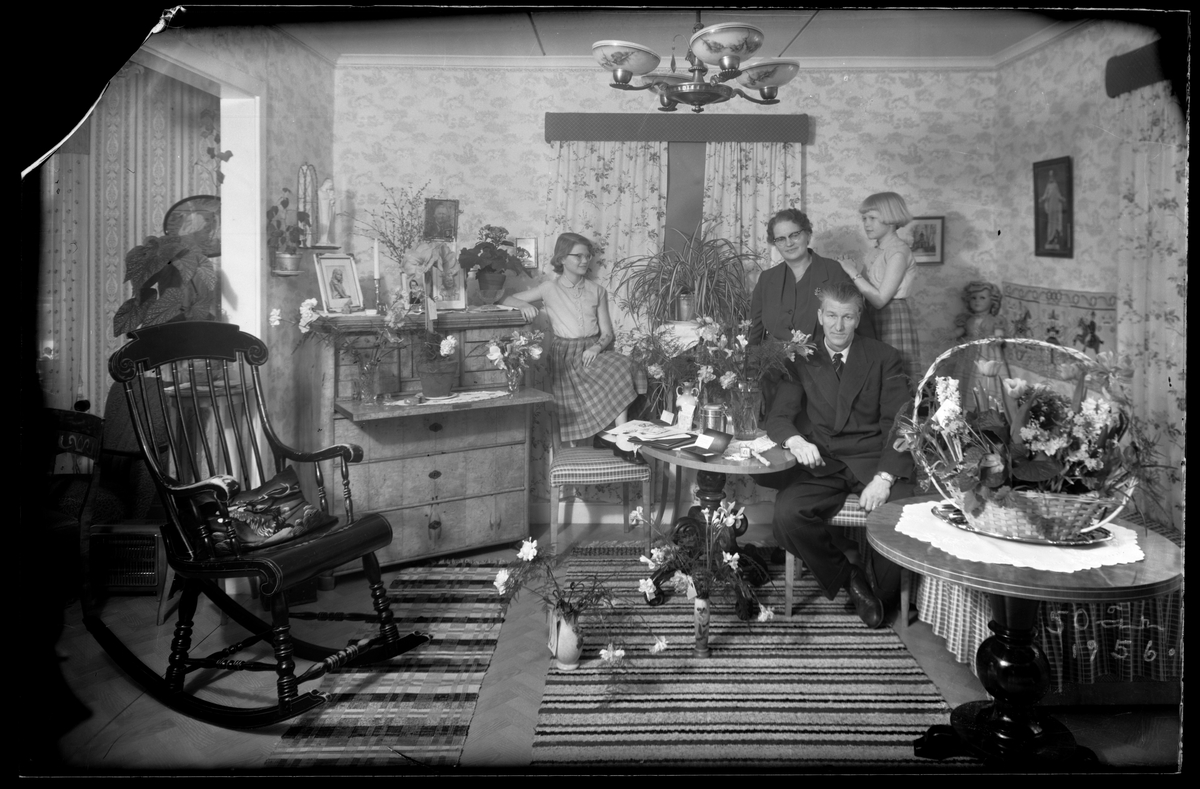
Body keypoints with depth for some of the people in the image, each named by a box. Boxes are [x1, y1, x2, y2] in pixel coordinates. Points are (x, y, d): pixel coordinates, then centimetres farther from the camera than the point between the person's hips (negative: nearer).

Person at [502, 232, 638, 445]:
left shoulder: (597, 292, 15)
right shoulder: (549, 289, 6)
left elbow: (607, 332, 12)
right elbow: (506, 299, 5)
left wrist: (596, 347, -11)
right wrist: (523, 304, -18)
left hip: (591, 353, 2)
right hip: (564, 355, -2)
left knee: (622, 365, -32)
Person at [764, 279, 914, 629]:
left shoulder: (884, 358, 9)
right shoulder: (801, 360, 13)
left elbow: (899, 425, 0)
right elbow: (778, 417, 4)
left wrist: (884, 477, -17)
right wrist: (795, 440, -22)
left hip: (874, 460, -1)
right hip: (820, 462, 1)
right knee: (786, 512, -28)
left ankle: (879, 588, 2)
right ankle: (847, 578, -2)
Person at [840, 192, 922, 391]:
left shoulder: (898, 252, -11)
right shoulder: (881, 250, 14)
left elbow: (880, 299, -16)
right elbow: (873, 294, 11)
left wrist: (854, 274, -9)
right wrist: (854, 272, 6)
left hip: (894, 322, -8)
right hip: (877, 322, 8)